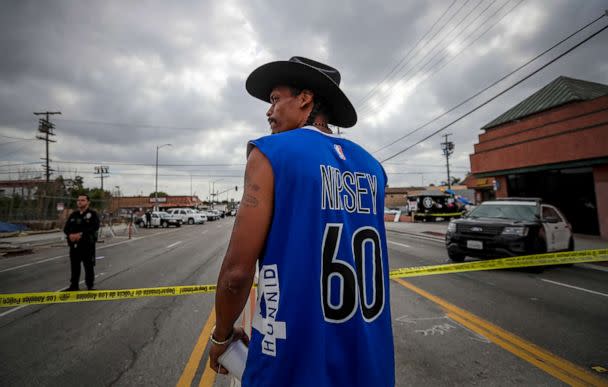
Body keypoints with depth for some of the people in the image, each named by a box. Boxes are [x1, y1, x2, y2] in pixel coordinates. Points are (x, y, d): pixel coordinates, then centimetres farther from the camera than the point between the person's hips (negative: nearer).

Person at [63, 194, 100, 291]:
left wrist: (81, 234, -25)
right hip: (74, 245, 5)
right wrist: (70, 235, -13)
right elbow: (66, 228, 8)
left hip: (88, 245, -5)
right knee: (74, 266, 13)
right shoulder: (73, 215, 14)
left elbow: (94, 227, -17)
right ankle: (74, 285, 26)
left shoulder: (92, 214, -4)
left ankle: (90, 286, 13)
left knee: (89, 266, 2)